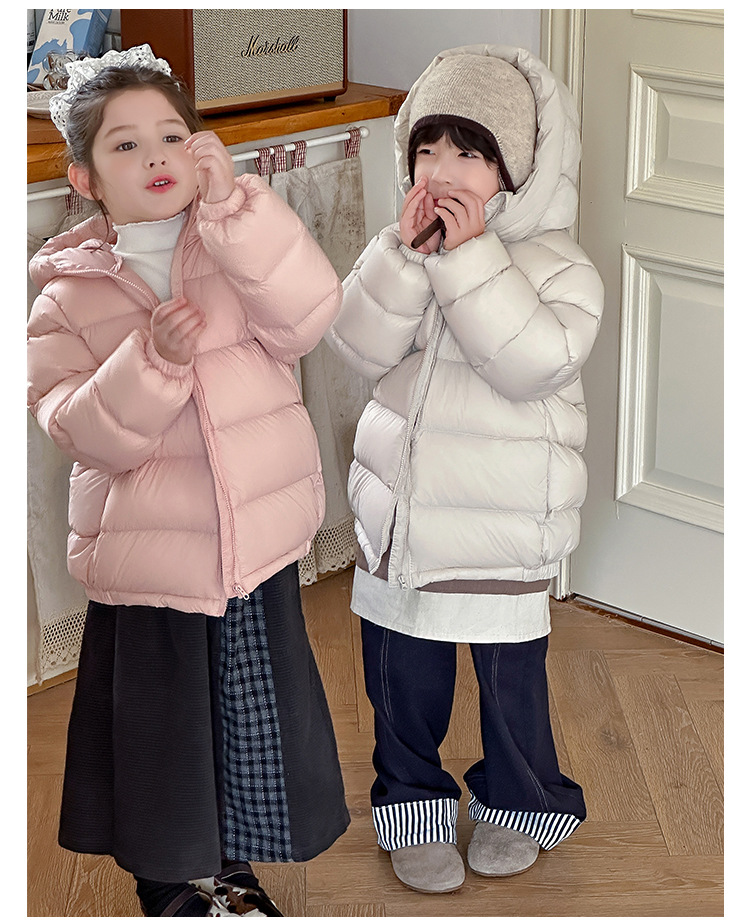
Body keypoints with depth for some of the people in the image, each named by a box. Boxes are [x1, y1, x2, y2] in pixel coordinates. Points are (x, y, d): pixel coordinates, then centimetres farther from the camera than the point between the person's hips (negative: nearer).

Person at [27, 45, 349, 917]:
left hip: (256, 543, 2)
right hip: (142, 547, -1)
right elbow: (84, 431, -13)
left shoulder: (237, 248, 0)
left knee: (256, 714, 15)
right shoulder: (68, 296, -3)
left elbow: (306, 313, -19)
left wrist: (230, 199, -26)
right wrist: (153, 359, -30)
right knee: (158, 725, 12)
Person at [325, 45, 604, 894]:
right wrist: (405, 252, -22)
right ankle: (412, 807, 34)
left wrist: (468, 256, -29)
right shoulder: (401, 254, 1)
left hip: (501, 531, -4)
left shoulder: (559, 267, -12)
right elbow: (358, 345, -11)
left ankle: (521, 804, 35)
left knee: (510, 674, 11)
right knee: (402, 676, 14)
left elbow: (534, 363, -28)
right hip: (398, 509, 4)